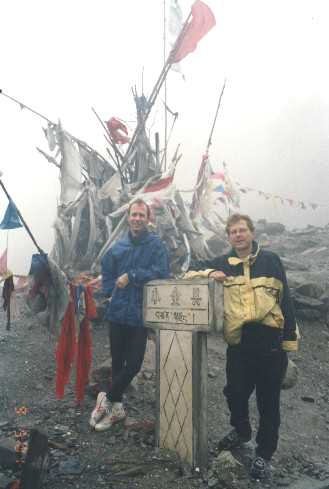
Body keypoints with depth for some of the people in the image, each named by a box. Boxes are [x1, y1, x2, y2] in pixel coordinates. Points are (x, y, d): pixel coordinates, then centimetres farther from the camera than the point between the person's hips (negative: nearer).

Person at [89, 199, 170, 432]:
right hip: (117, 312, 4)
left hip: (140, 314, -4)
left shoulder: (157, 245, -5)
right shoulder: (119, 246, 9)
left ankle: (108, 399, 23)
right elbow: (107, 271, 21)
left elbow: (161, 272, -19)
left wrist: (131, 276, -16)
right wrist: (111, 291, 6)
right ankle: (116, 406, 31)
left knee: (133, 364, 0)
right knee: (118, 362, 14)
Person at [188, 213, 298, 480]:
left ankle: (264, 454, 28)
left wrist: (290, 340, -3)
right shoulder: (222, 263, 7)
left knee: (268, 401, 9)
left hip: (270, 341, -2)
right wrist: (208, 273, -8)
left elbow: (285, 300, 0)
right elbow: (189, 274, 13)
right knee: (235, 392, 13)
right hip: (238, 343, 2)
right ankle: (241, 431, 43)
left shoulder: (271, 260, 0)